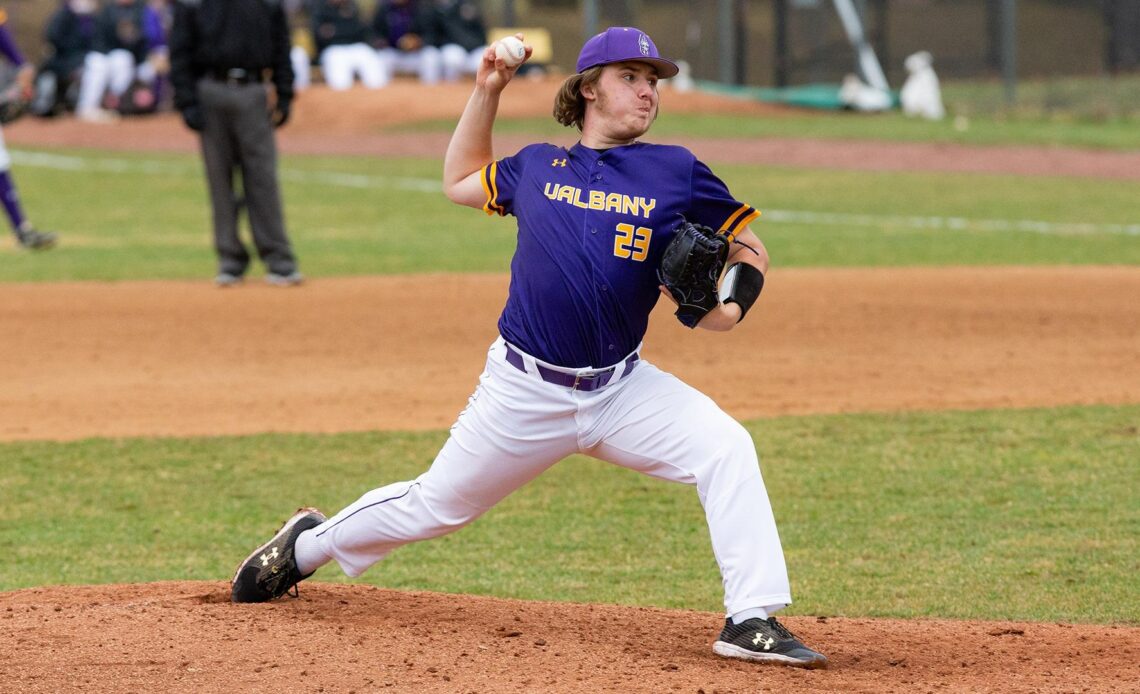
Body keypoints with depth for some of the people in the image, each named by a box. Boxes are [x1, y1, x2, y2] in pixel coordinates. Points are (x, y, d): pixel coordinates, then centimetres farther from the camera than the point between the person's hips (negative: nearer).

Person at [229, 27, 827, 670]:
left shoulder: (676, 172, 1)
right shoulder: (538, 167, 6)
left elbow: (749, 247, 6)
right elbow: (460, 182, 24)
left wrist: (733, 304, -14)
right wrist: (486, 93, 16)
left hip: (623, 390, 0)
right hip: (525, 392, 0)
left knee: (726, 449, -23)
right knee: (435, 504, 10)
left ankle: (753, 621, -20)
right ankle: (309, 543, 37)